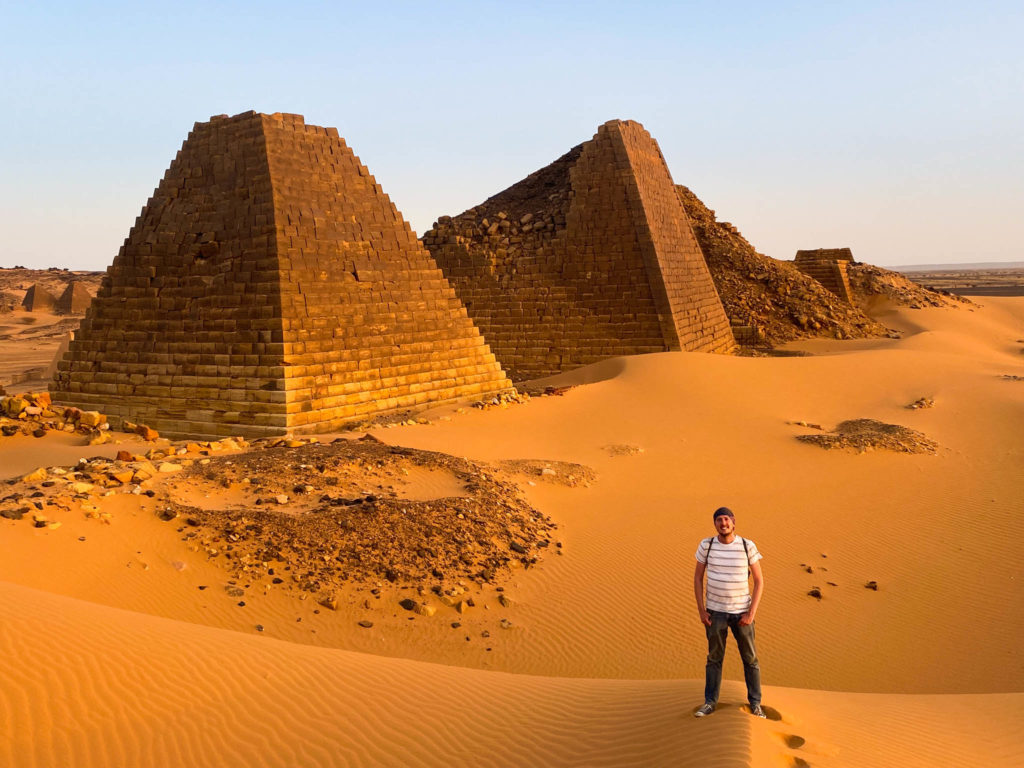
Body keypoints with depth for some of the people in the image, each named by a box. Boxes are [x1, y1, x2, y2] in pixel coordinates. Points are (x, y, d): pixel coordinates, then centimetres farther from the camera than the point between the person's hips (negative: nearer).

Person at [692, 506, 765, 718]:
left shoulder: (748, 546, -12)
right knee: (714, 657, 10)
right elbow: (697, 578, -1)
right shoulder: (706, 545, -9)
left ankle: (755, 703, 25)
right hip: (716, 611, 1)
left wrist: (751, 613, -12)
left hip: (741, 612, -1)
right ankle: (710, 702, 24)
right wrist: (701, 610, -6)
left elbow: (759, 581, -7)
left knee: (750, 658, 8)